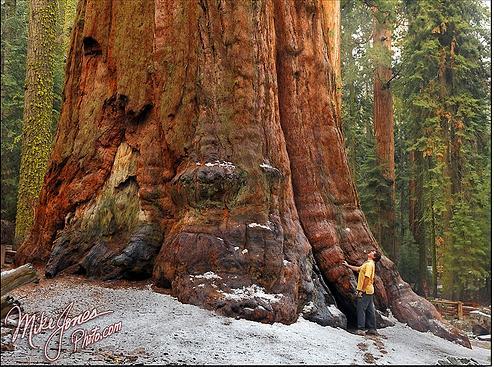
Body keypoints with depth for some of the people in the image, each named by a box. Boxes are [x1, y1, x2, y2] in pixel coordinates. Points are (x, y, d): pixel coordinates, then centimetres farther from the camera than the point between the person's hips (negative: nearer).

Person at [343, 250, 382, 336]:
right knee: (370, 310, 11)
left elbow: (367, 278, -22)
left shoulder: (369, 264, -15)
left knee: (361, 309, -7)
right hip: (369, 291, 10)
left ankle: (361, 329, -8)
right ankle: (372, 329, 16)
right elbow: (357, 269, 31)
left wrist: (362, 290, -22)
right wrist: (348, 265, 36)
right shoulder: (368, 264, 17)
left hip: (365, 291, -10)